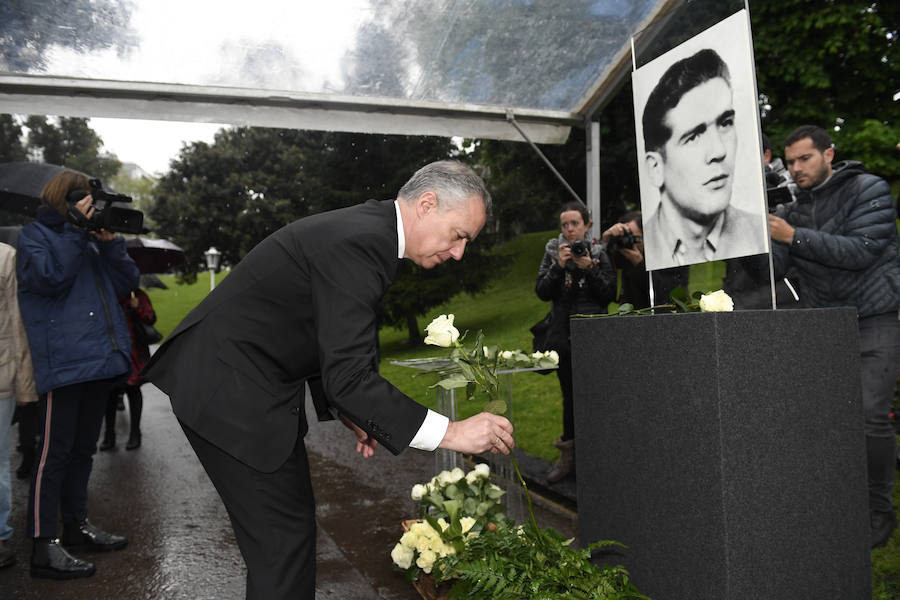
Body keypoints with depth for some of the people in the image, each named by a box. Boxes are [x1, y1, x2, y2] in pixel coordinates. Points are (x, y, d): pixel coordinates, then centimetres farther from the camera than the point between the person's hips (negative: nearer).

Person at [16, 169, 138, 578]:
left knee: (83, 448, 16)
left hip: (98, 360, 7)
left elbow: (127, 281, 12)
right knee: (55, 452, -6)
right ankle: (44, 546, 0)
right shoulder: (34, 234, 2)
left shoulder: (88, 236, 19)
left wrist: (109, 241, 0)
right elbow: (49, 277, -16)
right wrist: (78, 231, -13)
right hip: (63, 363, -7)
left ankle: (76, 525, 28)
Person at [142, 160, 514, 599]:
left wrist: (351, 413, 10)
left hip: (248, 383, 10)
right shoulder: (359, 241, -24)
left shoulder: (365, 230, 7)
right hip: (229, 393, -10)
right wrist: (449, 433, -26)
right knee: (285, 535, -3)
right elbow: (348, 377, -28)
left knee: (287, 527, 17)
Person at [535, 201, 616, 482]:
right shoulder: (553, 251, 7)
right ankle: (568, 456, 20)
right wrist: (559, 266, -14)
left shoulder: (598, 253, 1)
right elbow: (541, 292, -2)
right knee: (570, 393, 10)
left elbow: (609, 295, -4)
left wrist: (589, 268, -14)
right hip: (563, 334, 3)